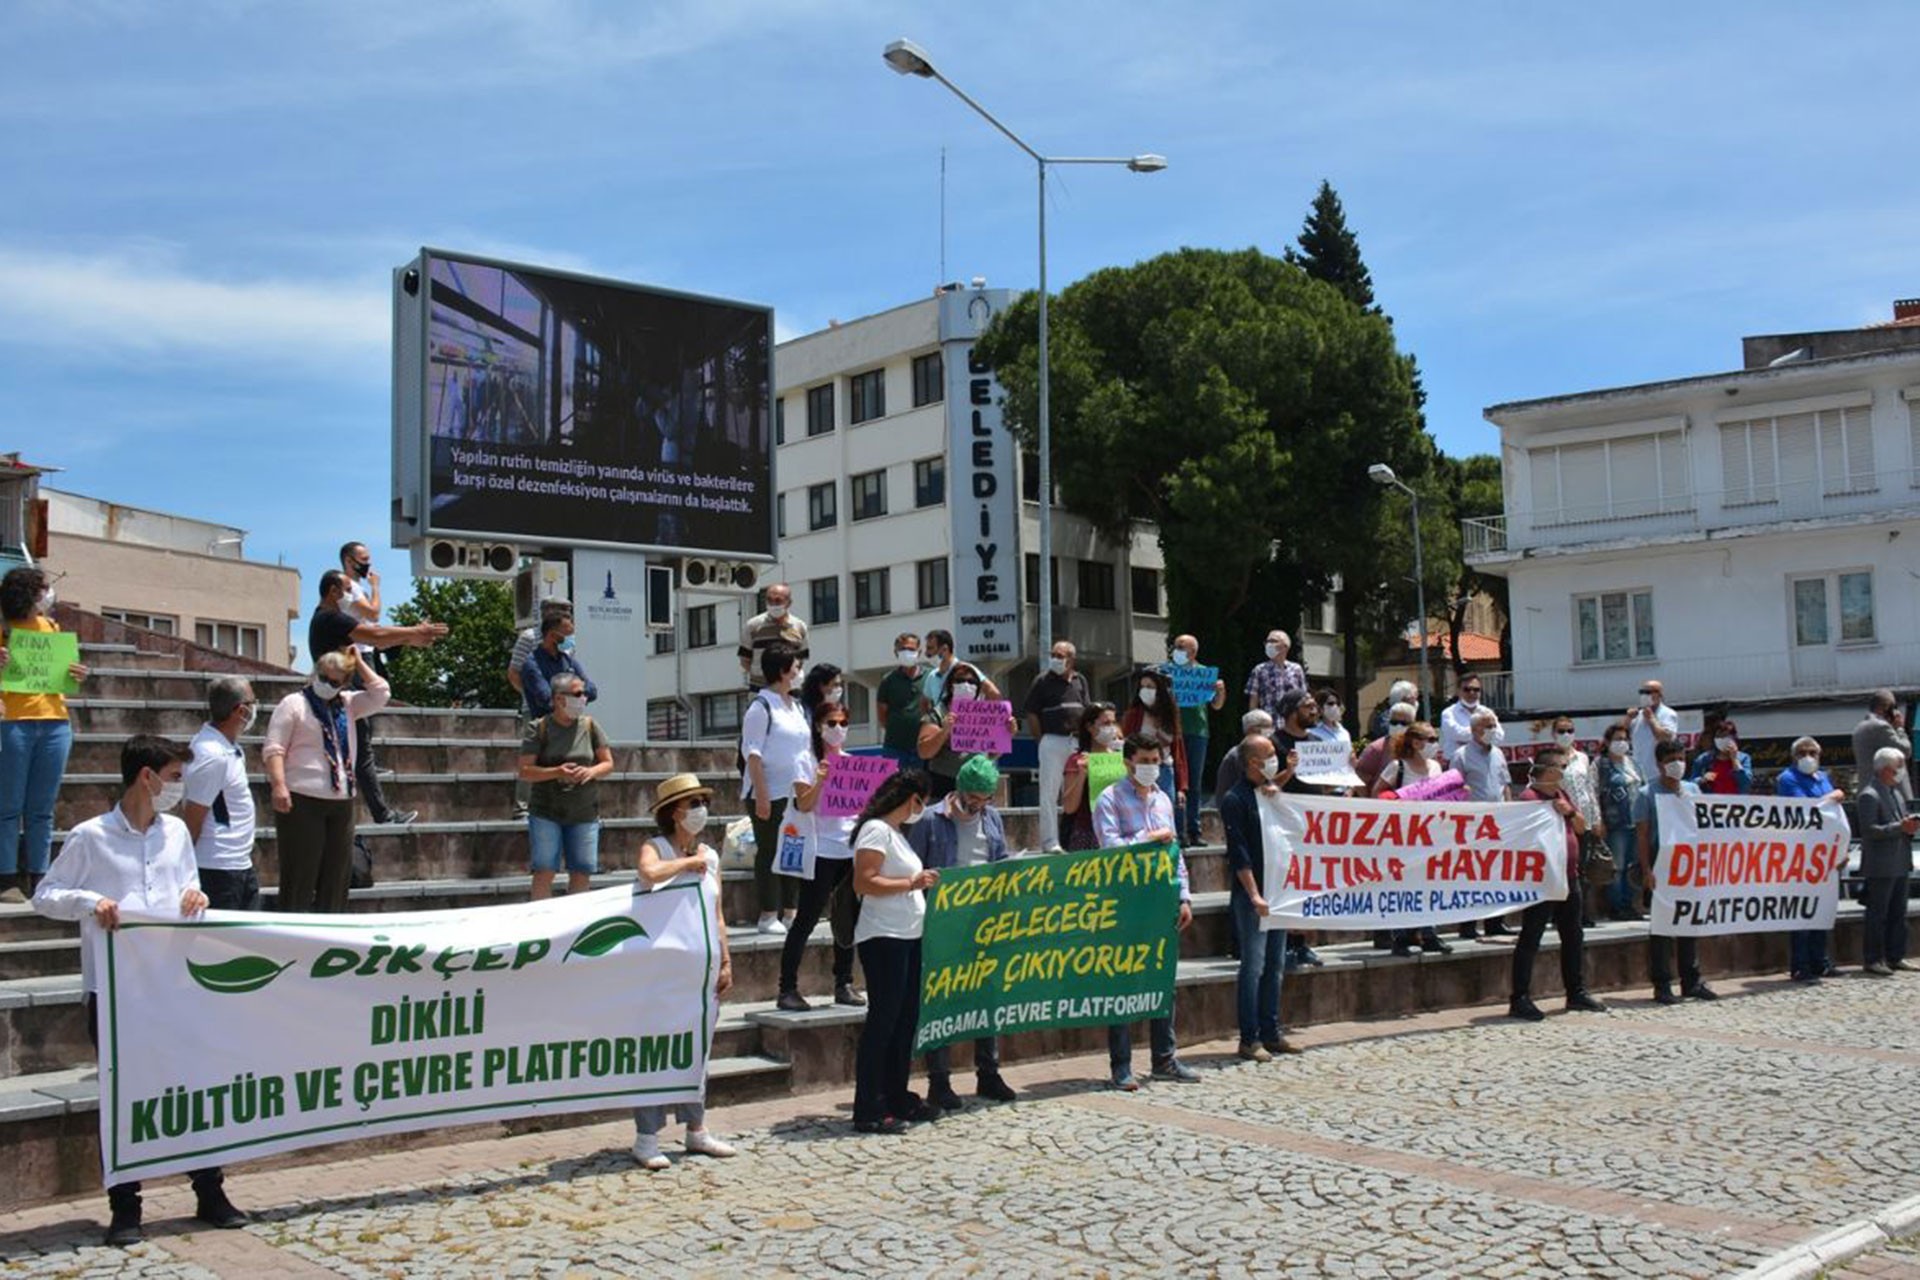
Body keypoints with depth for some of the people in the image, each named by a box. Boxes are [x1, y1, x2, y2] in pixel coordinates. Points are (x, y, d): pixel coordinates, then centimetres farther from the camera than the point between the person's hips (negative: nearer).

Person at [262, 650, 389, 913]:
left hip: (341, 803, 6)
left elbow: (381, 694, 11)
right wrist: (279, 786, -19)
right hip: (303, 801, -6)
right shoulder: (294, 703, 1)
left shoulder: (347, 704, 18)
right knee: (300, 875, -5)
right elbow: (273, 748, -7)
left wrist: (358, 663, 11)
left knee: (338, 876, 8)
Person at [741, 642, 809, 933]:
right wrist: (761, 795, -18)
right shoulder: (761, 706, -8)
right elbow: (752, 752, -12)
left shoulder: (798, 707, 15)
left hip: (797, 794, 7)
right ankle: (768, 916, 4)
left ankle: (789, 913, 16)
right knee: (769, 852, -1)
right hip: (770, 794, -7)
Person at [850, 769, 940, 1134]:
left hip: (908, 937, 10)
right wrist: (911, 883, -19)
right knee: (882, 1020, -8)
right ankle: (869, 1110, -4)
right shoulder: (876, 830, -11)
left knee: (905, 1019, 13)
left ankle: (897, 1099, 22)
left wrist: (923, 882, 16)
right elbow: (863, 883, -20)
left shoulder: (897, 832, 18)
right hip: (883, 938, -10)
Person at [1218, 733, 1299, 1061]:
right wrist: (1254, 895, -19)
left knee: (1275, 963, 11)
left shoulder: (1272, 791, 14)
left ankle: (1271, 1033, 19)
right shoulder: (1235, 799, -9)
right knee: (1253, 966, -5)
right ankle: (1250, 1039, 0)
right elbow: (1239, 853, -14)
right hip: (1250, 892, -8)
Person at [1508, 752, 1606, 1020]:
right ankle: (1520, 999, -4)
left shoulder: (1562, 795, 14)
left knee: (1574, 936, 16)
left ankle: (1576, 993, 28)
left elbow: (1581, 826, 16)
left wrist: (1570, 811, -1)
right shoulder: (1529, 797, -14)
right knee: (1530, 939, -6)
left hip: (1568, 876, 9)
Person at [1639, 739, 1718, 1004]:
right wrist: (1647, 870, -13)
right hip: (1662, 864, -5)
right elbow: (1642, 834, -7)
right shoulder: (1649, 794, -4)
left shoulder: (1693, 790, 11)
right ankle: (1662, 985, 3)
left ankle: (1691, 981, 19)